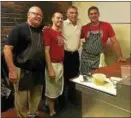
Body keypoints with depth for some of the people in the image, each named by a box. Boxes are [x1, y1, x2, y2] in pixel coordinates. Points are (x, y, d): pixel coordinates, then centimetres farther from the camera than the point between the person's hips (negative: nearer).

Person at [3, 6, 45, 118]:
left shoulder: (42, 30, 9)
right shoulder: (19, 28, -7)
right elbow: (7, 49, -14)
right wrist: (12, 70, -19)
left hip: (39, 71, 6)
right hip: (23, 71, -5)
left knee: (36, 97, 19)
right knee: (22, 100, 6)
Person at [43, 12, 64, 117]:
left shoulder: (62, 33, 12)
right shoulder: (47, 32, -9)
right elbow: (46, 51, -15)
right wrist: (50, 69, -18)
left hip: (61, 64, 7)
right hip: (53, 64, -7)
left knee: (58, 89, 18)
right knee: (51, 91, 6)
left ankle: (48, 103, 39)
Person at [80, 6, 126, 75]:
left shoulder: (106, 26, -4)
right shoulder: (84, 28, 0)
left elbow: (114, 42, -3)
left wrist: (120, 56, -7)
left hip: (98, 58, -1)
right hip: (86, 57, 2)